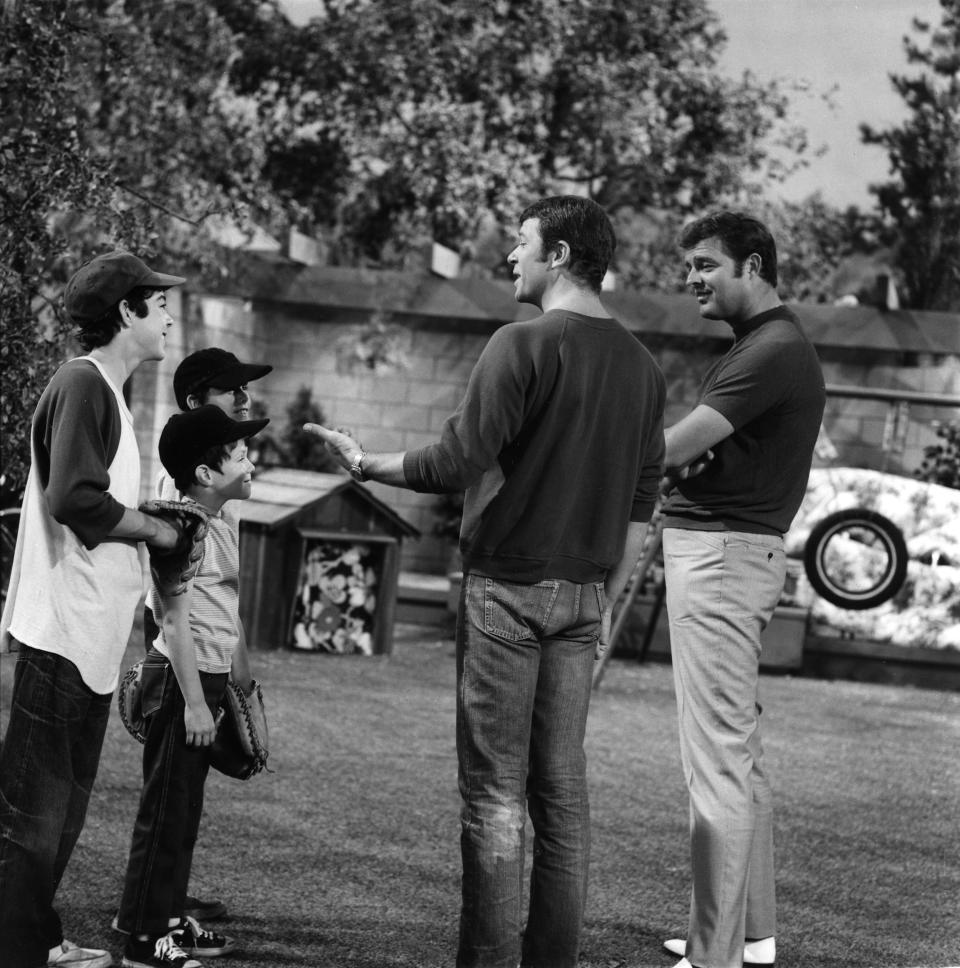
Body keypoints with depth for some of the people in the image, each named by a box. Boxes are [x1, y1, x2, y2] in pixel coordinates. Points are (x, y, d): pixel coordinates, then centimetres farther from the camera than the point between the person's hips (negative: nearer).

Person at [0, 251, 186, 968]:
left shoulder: (105, 390, 18)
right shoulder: (82, 384, -13)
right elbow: (75, 498, -22)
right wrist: (156, 530, -10)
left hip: (90, 637, 10)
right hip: (64, 631, -10)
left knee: (62, 803, 17)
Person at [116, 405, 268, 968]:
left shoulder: (220, 527, 13)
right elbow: (177, 619, -20)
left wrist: (240, 679, 25)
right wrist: (194, 701, -22)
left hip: (208, 679, 10)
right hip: (180, 678, -10)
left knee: (186, 807, 16)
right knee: (167, 807, -5)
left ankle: (168, 918, 26)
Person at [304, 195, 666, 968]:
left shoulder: (524, 344, -11)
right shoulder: (640, 365, 10)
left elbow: (455, 464, -14)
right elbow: (642, 503, 13)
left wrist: (364, 462, 1)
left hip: (509, 585, -6)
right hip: (583, 593, 6)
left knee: (496, 790, -3)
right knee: (562, 788, 9)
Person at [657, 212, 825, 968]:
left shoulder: (774, 351, -16)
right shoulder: (771, 346, 18)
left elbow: (672, 449, -20)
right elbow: (694, 451, 14)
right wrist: (687, 458, -7)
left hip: (721, 552, -11)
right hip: (729, 547, 11)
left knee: (717, 758, -10)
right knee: (740, 752, 16)